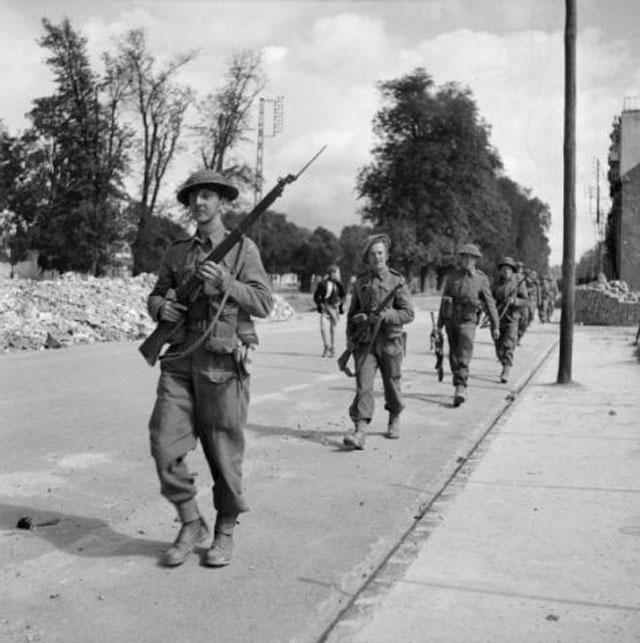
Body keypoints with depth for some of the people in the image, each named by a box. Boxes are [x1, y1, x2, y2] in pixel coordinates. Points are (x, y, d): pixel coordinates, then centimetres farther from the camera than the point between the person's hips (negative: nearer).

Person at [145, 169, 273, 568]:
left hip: (224, 362, -3)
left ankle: (225, 531, 22)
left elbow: (264, 304, -5)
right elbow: (156, 296, 20)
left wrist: (224, 282, -19)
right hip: (181, 359, 4)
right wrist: (162, 308, -3)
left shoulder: (243, 248, 2)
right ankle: (191, 524, 14)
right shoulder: (177, 252, 14)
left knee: (224, 452, 3)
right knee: (166, 445, -6)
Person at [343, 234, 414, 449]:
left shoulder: (397, 281, -2)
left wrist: (384, 315, -22)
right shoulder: (360, 282, 8)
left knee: (392, 384, 12)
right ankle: (360, 431, -16)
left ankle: (394, 420, 35)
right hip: (364, 342, 1)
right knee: (363, 384, -10)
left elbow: (408, 314, -8)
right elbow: (352, 312, 16)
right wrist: (350, 337, 5)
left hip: (390, 342, -1)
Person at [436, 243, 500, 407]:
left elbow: (490, 303, 2)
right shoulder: (452, 276, 7)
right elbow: (444, 300, 12)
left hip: (468, 321, -3)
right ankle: (460, 387, 23)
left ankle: (460, 389, -21)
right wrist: (440, 323, 11)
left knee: (464, 356, -15)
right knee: (454, 356, 9)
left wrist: (495, 325, 0)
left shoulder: (481, 278, 1)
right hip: (451, 320, 3)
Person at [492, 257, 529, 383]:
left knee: (508, 346, -13)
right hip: (498, 318, 4)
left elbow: (526, 302, -7)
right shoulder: (497, 283, 7)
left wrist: (514, 301, -26)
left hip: (512, 318, -4)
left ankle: (506, 374, -13)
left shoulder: (519, 283, -5)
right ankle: (505, 366, 35)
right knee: (499, 346, 10)